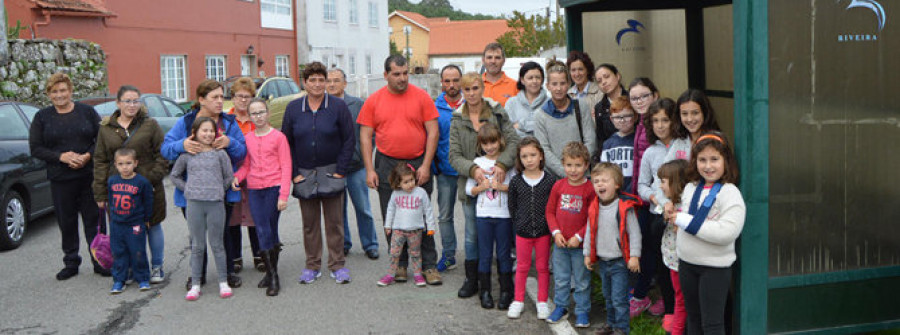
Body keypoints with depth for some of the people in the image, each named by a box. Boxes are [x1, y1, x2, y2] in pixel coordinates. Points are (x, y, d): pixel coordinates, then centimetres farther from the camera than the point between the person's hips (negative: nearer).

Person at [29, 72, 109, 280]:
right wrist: (61, 156, -12)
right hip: (60, 179, 1)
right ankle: (71, 263, 21)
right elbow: (35, 148, 2)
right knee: (67, 222, 7)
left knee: (94, 220, 1)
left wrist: (88, 156, -14)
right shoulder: (42, 117, 7)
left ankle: (100, 261, 9)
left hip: (89, 175, -1)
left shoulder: (87, 111, 5)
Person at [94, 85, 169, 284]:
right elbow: (100, 161, 8)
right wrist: (100, 193, 3)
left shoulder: (150, 125, 1)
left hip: (148, 187, -1)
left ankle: (156, 267, 21)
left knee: (153, 227, 8)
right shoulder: (106, 128, 7)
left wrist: (153, 178, -11)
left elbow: (162, 154, 0)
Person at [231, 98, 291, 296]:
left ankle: (272, 274, 10)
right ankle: (272, 276, 7)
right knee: (262, 231, 0)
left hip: (274, 188, -4)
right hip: (254, 190, 4)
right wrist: (237, 177, -5)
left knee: (270, 230, -1)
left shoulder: (278, 137, -2)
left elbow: (286, 167, -4)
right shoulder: (247, 139, 11)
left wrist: (283, 195, -11)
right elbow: (246, 165, 17)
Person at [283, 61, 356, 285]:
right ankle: (312, 266, 18)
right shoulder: (293, 109, 3)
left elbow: (349, 140, -2)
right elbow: (286, 143, 6)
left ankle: (337, 265, 13)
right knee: (309, 222, 8)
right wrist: (294, 173, -2)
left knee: (334, 221, 3)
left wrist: (340, 171, -8)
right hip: (304, 175, 2)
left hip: (331, 172, -2)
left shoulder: (338, 107, -3)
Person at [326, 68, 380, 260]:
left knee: (363, 208, 5)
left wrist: (365, 157, -3)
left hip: (355, 166, -1)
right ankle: (343, 244, 25)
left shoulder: (358, 105, 0)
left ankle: (370, 245, 19)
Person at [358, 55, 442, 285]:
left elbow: (433, 132, -2)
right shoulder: (373, 101, 3)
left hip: (418, 164, -1)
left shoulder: (421, 96, -1)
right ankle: (399, 264, 20)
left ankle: (429, 265, 11)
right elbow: (365, 136, 3)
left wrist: (426, 165, -8)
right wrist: (370, 170, -4)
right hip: (386, 165, 2)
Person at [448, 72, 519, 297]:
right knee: (472, 235, 8)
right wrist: (473, 169, -21)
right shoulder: (457, 120, 4)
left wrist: (502, 164, -25)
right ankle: (472, 280, 20)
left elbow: (514, 142, -8)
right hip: (470, 185, 1)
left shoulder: (498, 113, 1)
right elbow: (454, 156, -2)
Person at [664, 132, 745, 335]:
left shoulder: (730, 193, -16)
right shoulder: (690, 188, 5)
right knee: (693, 318, 21)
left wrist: (684, 220, -24)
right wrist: (672, 215, -1)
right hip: (686, 263, 7)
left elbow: (727, 232, -28)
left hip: (715, 267, -6)